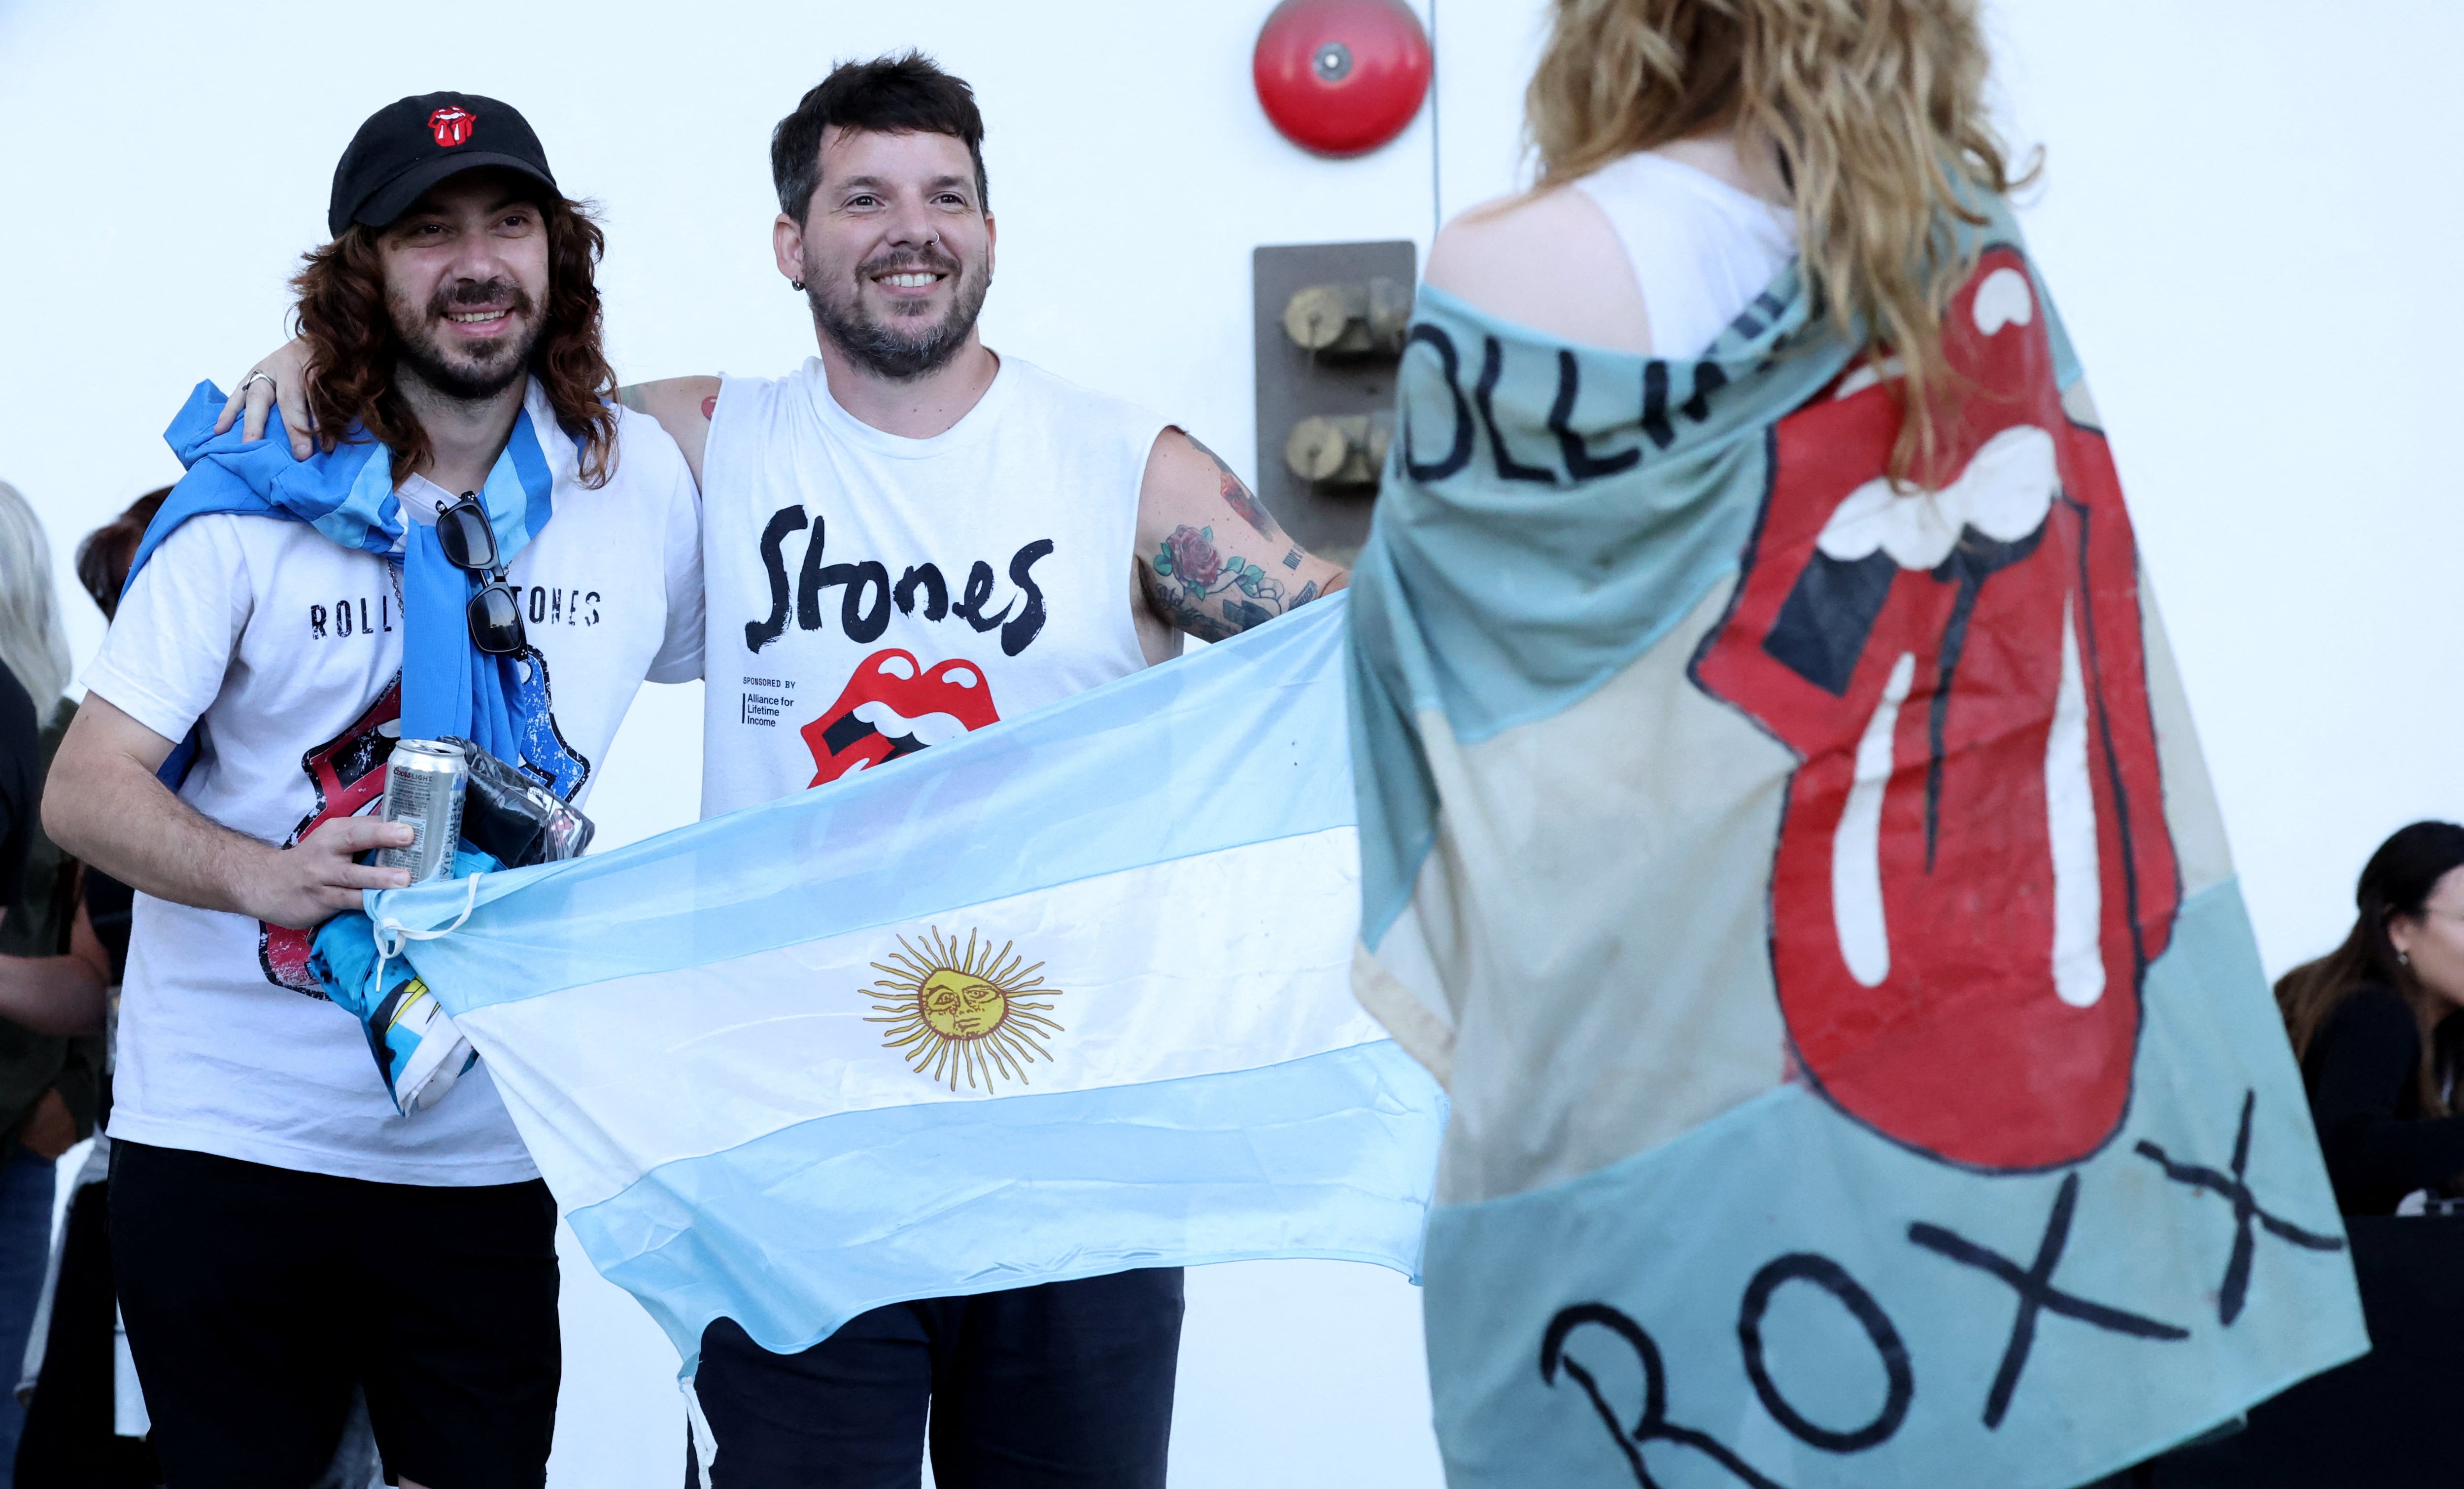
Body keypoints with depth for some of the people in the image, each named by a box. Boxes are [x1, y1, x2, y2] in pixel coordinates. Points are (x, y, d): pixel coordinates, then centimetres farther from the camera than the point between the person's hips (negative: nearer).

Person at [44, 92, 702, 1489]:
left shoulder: (642, 479, 2)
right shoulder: (258, 498, -6)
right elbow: (85, 790, -10)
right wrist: (267, 875, -28)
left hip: (488, 1151, 2)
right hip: (227, 1136, -2)